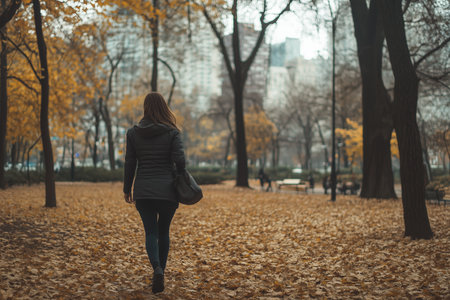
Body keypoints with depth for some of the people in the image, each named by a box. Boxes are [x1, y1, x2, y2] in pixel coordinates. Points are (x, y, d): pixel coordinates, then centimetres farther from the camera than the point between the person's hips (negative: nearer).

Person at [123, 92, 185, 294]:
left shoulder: (133, 133, 1)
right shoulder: (172, 132, -4)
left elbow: (129, 163, 3)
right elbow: (179, 159, -12)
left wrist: (127, 189, 12)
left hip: (143, 190, 1)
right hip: (167, 190, 0)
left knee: (151, 232, 5)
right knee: (163, 231, 16)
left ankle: (157, 269, -19)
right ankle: (160, 272, 22)